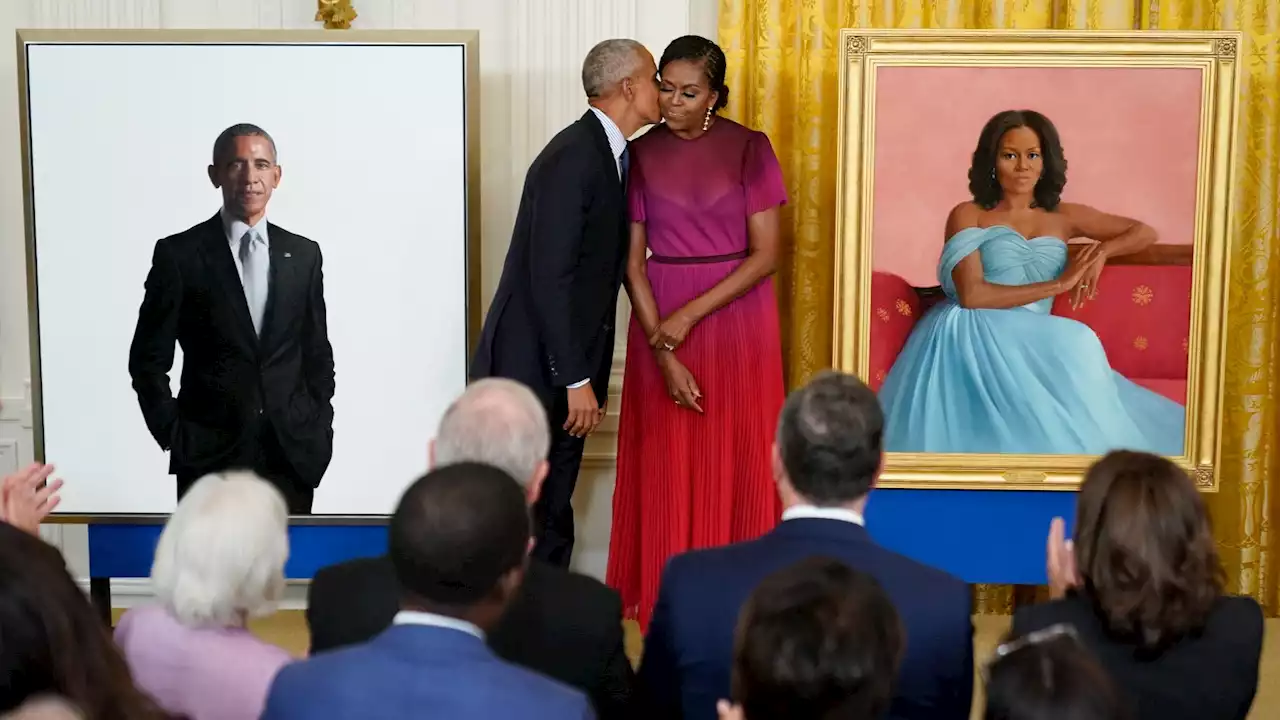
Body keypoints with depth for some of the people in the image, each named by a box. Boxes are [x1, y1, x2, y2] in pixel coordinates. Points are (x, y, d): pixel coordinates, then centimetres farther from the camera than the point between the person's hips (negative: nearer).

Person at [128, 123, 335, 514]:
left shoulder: (303, 254, 9)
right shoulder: (178, 254, -1)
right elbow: (148, 359, 1)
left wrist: (319, 431, 6)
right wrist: (173, 436, -4)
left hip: (293, 454, 3)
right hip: (210, 456, -2)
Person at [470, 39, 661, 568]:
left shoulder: (610, 156, 12)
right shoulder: (572, 158, -17)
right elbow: (550, 277, -21)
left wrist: (589, 377, 12)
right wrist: (576, 380, -19)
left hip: (568, 369, 9)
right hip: (532, 367, -9)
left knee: (553, 518, 13)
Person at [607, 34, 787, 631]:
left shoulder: (749, 148, -4)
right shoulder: (640, 154, 1)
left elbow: (765, 254, -7)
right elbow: (632, 262, -1)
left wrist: (689, 315, -14)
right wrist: (663, 350, -10)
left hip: (735, 317, -1)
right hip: (659, 321, 1)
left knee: (735, 462, 2)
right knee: (666, 463, 4)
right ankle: (665, 599, 14)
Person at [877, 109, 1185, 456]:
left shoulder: (1063, 217, 18)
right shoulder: (968, 215, 6)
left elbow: (1144, 232, 23)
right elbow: (971, 295, -10)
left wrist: (1102, 251, 0)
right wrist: (1058, 284, -8)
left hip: (1030, 343, 4)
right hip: (972, 336, -4)